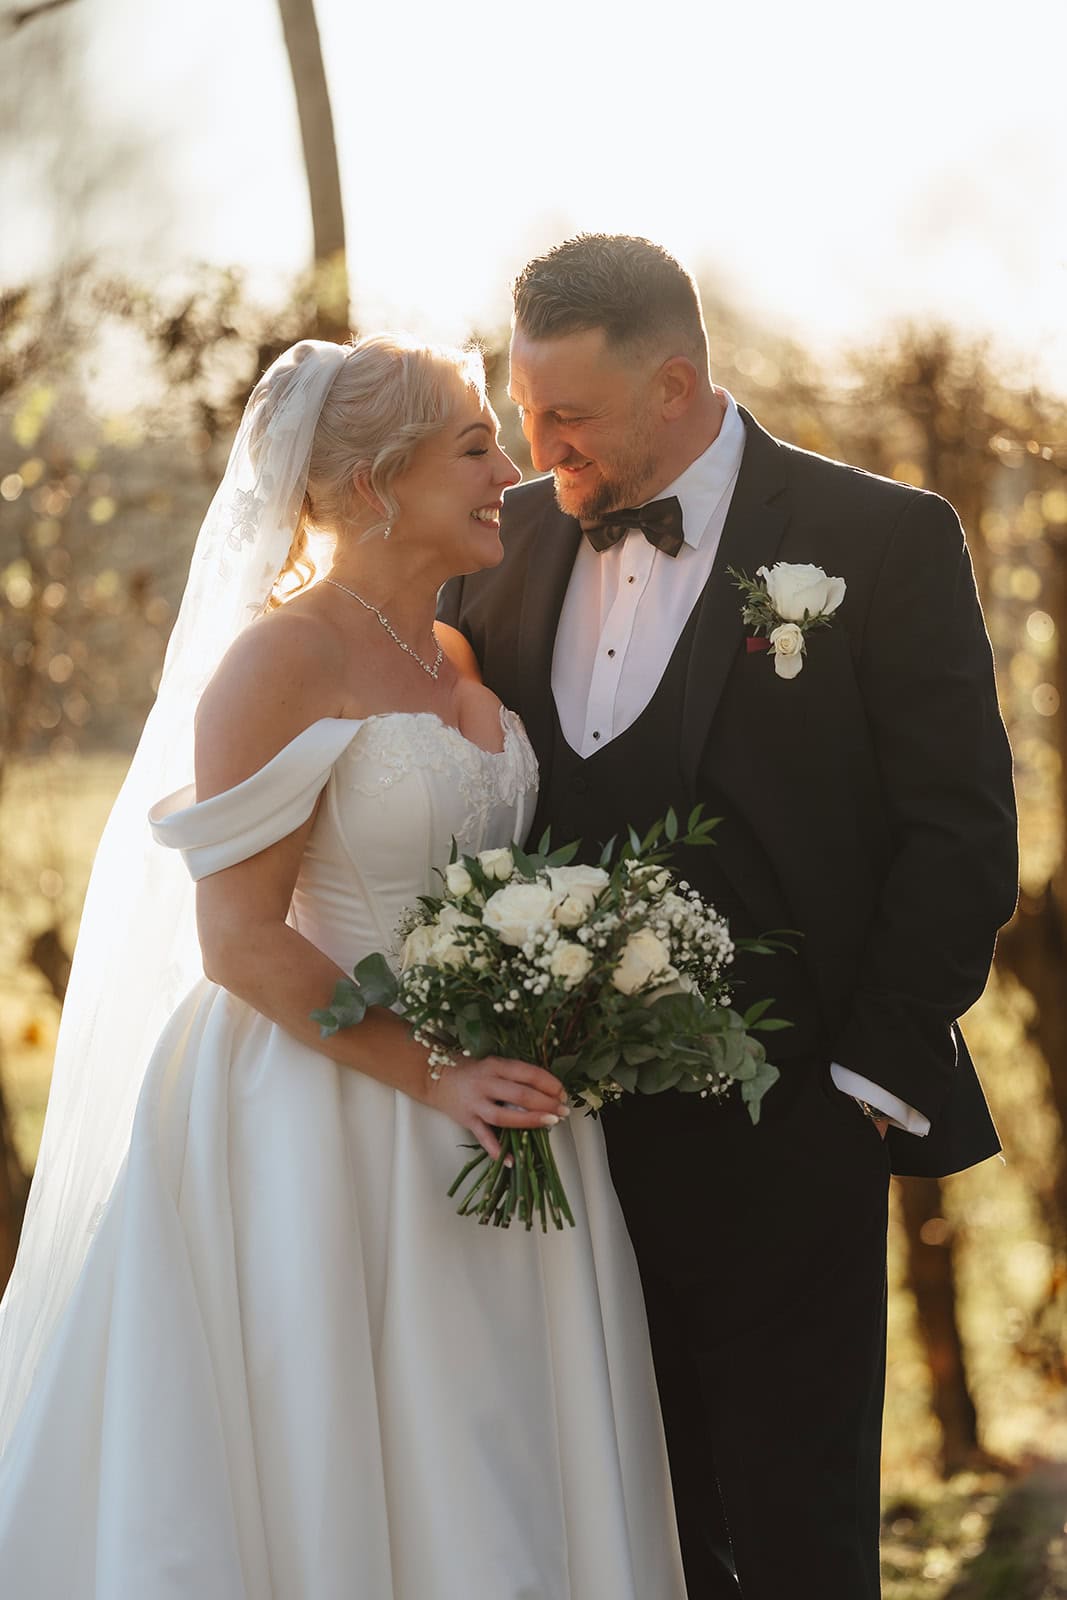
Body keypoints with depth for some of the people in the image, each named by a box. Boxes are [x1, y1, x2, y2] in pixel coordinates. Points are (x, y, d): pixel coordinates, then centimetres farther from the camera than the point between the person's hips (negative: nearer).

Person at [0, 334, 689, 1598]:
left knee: (496, 1485, 12)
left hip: (493, 1103, 8)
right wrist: (429, 1077, -21)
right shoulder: (279, 661, -14)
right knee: (335, 1494, 3)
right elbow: (237, 939, -17)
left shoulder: (462, 661, 10)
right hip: (334, 1131, -7)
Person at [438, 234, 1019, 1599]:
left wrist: (873, 1078, -9)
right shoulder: (515, 539, 7)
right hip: (577, 1120, 4)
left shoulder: (881, 540, -7)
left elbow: (960, 835, -7)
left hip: (785, 1139, -4)